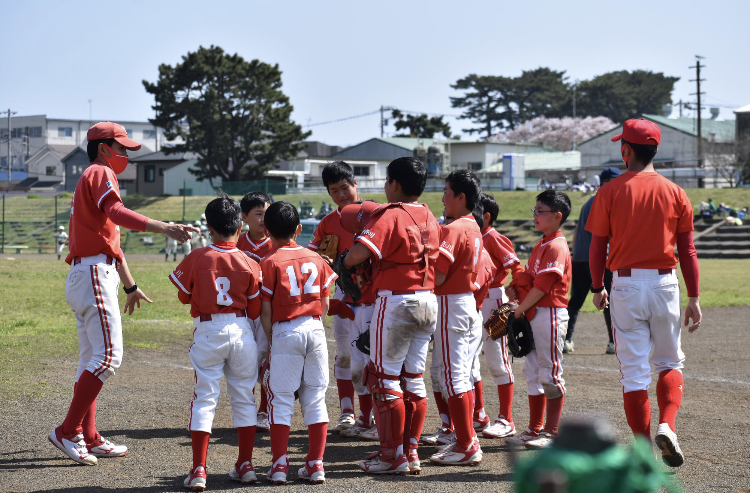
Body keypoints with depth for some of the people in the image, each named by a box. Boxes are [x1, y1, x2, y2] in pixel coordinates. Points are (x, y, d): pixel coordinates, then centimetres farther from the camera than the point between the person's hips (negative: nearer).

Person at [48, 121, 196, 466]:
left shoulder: (89, 180, 27)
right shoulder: (100, 173, -5)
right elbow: (117, 213, -27)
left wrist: (130, 285, 37)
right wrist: (165, 228, -39)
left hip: (84, 276, 11)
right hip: (94, 273, -11)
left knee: (91, 359, 11)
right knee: (108, 356, -14)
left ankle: (89, 439, 13)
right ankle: (68, 432, -14)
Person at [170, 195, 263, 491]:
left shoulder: (196, 259, -7)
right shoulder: (250, 265, -4)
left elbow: (183, 296, 6)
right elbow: (255, 310, 4)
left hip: (208, 332, -1)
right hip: (241, 331, 1)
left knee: (204, 399, 2)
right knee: (244, 398, 13)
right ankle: (245, 465, 16)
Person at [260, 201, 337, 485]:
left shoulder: (269, 263, -4)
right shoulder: (316, 259, 9)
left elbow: (266, 309, -4)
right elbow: (325, 303, 10)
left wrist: (271, 339, 7)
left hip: (285, 331, -4)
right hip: (315, 329, 4)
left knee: (281, 400, 2)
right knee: (315, 398, 9)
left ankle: (279, 465, 0)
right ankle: (315, 464, 8)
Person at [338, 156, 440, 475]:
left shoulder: (391, 216, -14)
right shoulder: (429, 218, 11)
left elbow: (359, 252, -25)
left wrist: (342, 265, -4)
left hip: (396, 302, -8)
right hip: (428, 301, 8)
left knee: (385, 379, 0)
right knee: (414, 378, 13)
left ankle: (393, 456, 2)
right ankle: (411, 451, 16)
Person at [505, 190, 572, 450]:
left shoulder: (557, 247, -15)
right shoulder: (540, 245, 16)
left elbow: (542, 287, -19)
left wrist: (519, 309, -12)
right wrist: (516, 287, 3)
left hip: (550, 314, -10)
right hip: (533, 315, 10)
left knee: (549, 374, -4)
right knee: (533, 373, 12)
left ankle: (552, 431, 3)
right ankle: (535, 429, 19)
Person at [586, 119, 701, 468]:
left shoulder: (610, 192, -3)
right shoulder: (675, 193, 1)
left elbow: (597, 247, -1)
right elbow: (687, 249, 2)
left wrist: (597, 288, 12)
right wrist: (693, 298, 6)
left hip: (626, 285, -1)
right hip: (665, 283, 1)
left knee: (634, 371, 4)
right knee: (670, 363, 16)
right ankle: (667, 426, -7)